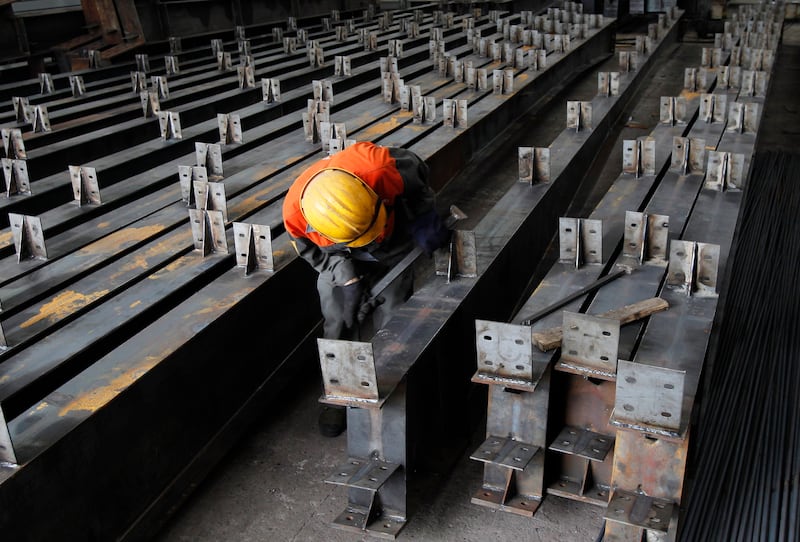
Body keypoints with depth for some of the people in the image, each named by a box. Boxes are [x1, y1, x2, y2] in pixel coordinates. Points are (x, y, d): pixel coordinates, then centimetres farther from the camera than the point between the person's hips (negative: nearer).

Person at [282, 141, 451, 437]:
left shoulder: (376, 168, -45)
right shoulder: (295, 210, -36)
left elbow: (414, 168, -20)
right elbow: (311, 250, -13)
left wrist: (424, 219, -18)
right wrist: (348, 280, -24)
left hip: (393, 248, 0)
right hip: (338, 257, 1)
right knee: (338, 324, 0)